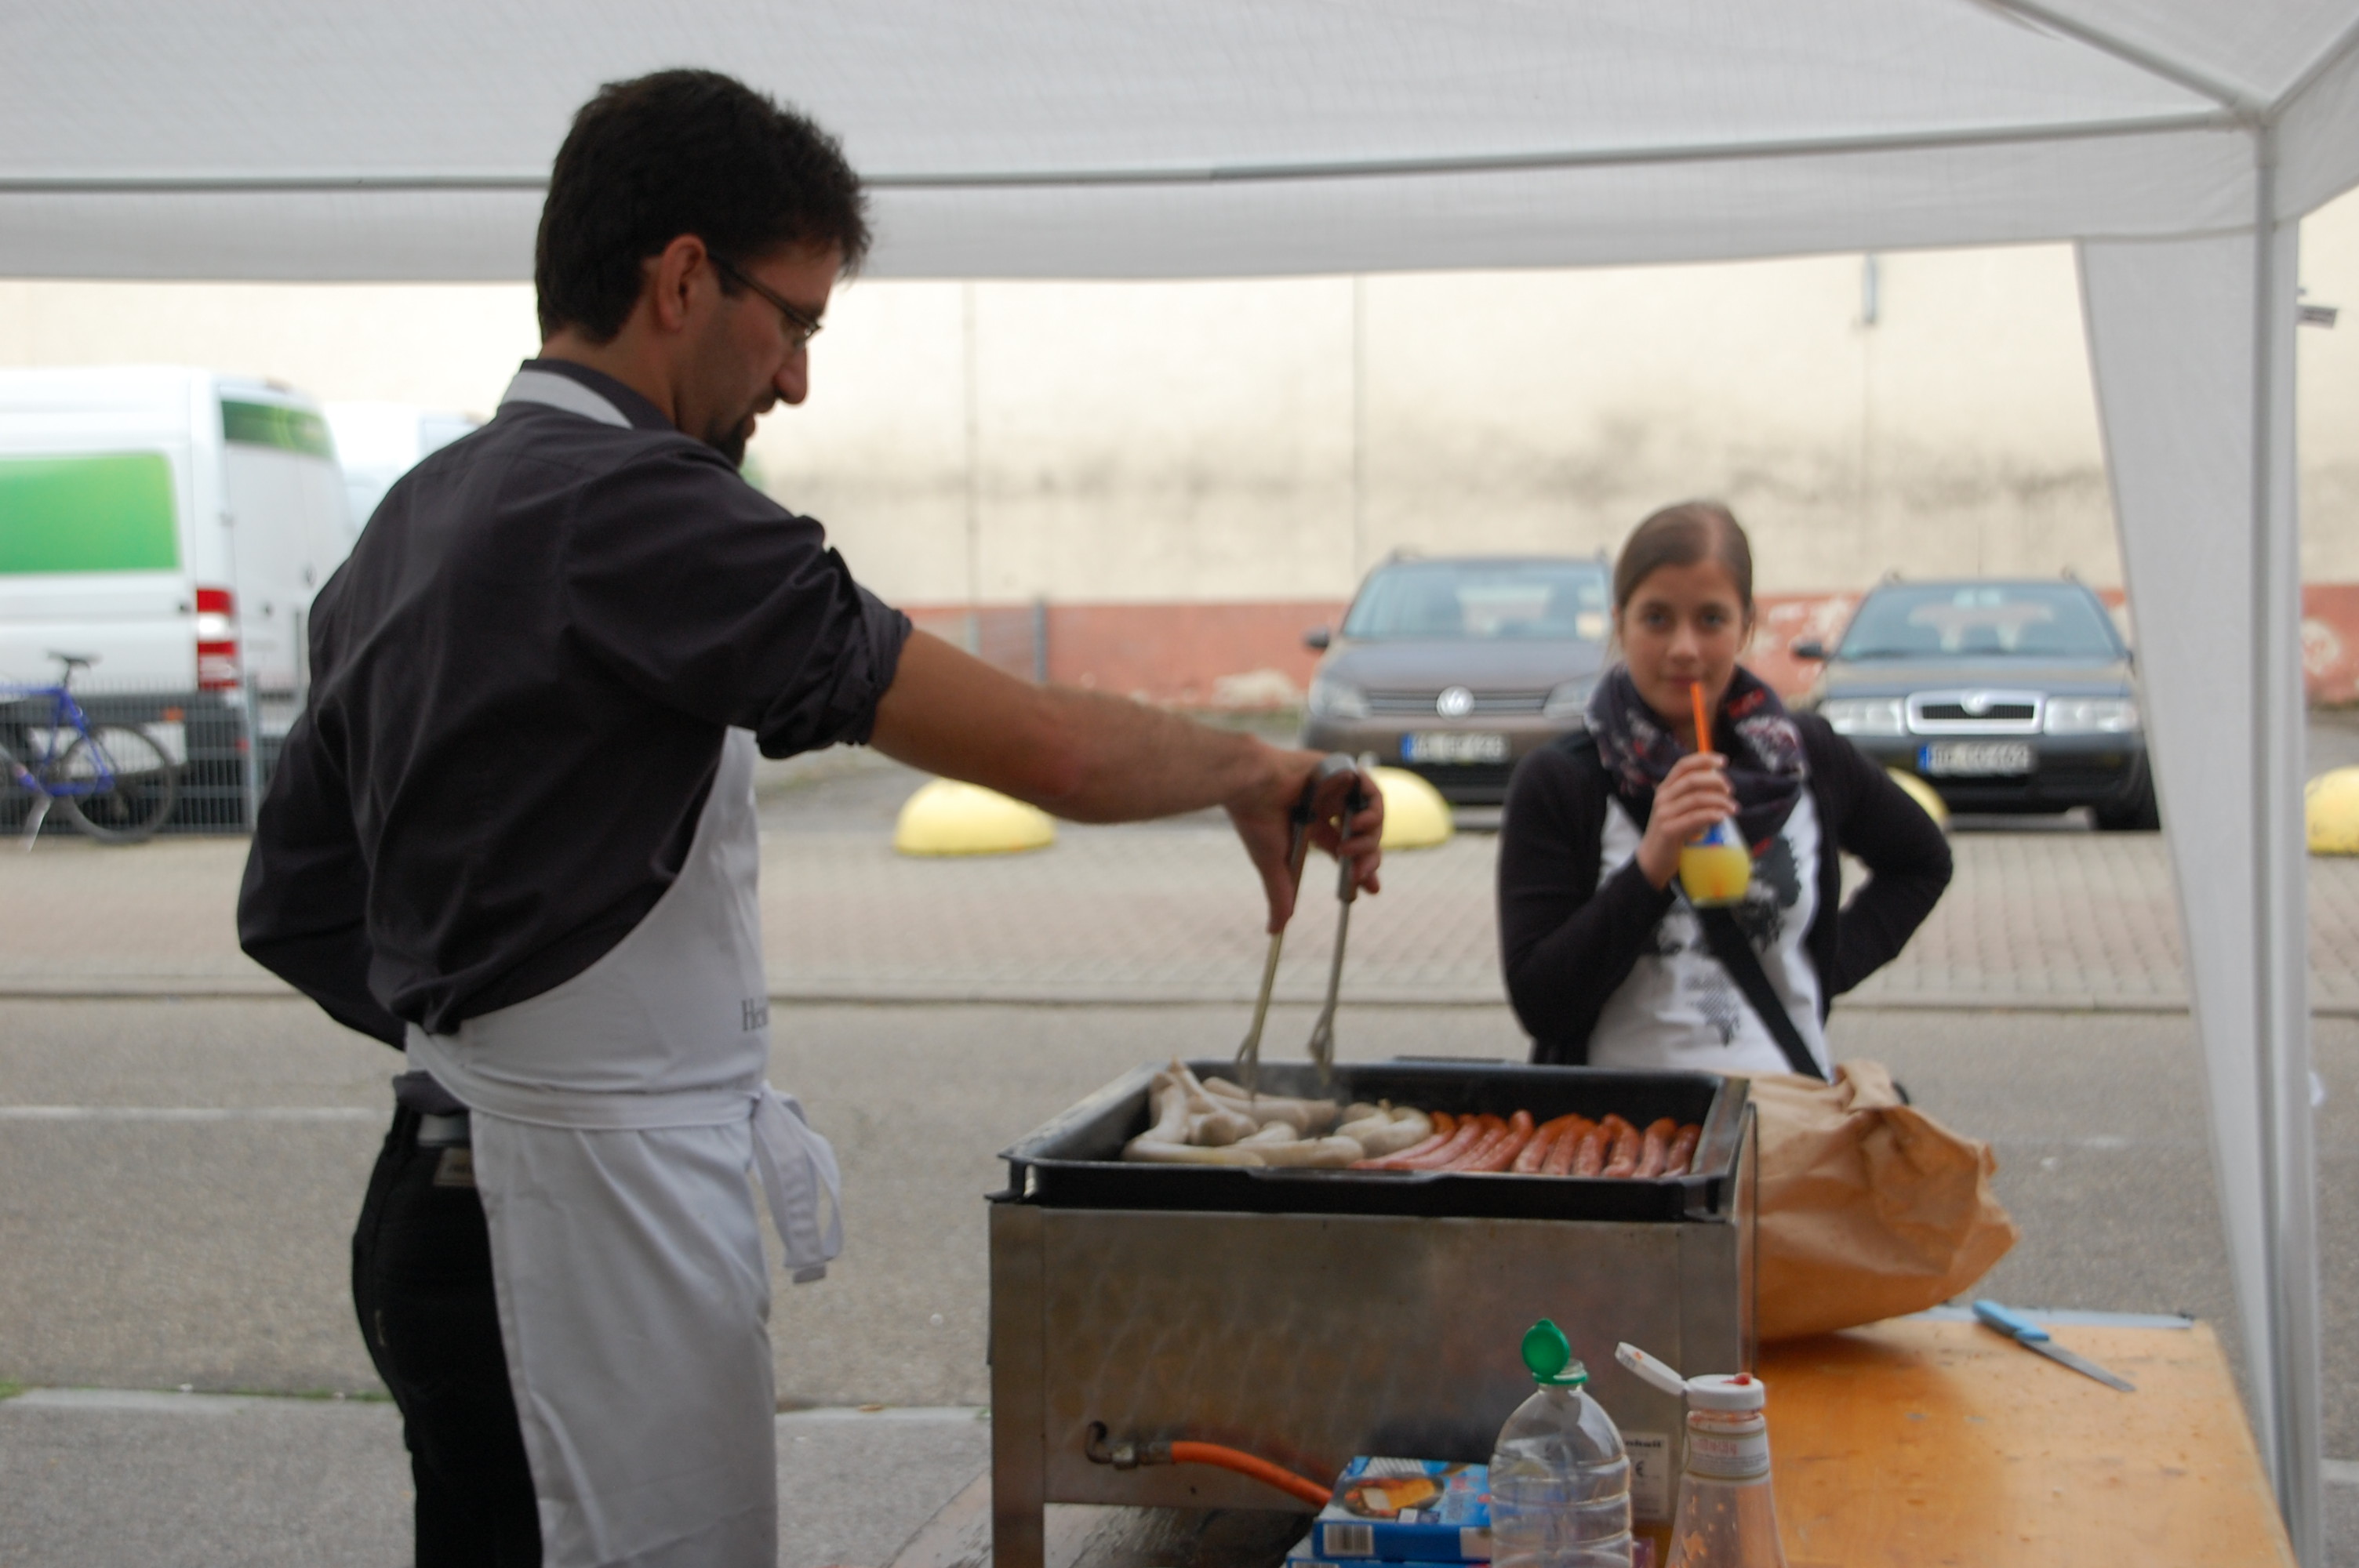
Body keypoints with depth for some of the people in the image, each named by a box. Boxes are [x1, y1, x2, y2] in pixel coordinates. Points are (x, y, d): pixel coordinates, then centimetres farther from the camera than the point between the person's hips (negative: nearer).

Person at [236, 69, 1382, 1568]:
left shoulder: (411, 522, 11)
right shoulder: (630, 507, -18)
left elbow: (294, 907, 17)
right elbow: (1045, 749, -22)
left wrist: (504, 1031, 12)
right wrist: (1257, 768, -5)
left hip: (449, 1198, 10)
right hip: (601, 1215, -10)